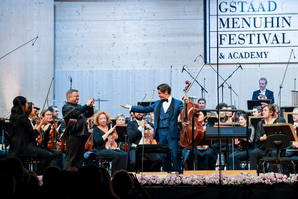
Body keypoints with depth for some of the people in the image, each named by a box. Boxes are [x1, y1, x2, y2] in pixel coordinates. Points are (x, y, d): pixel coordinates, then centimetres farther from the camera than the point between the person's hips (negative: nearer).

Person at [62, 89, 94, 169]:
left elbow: (89, 114, 18)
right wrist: (87, 105, -22)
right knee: (71, 158, -5)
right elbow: (76, 113, -23)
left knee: (79, 158, 9)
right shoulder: (66, 107, -5)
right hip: (73, 135, -8)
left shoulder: (79, 106, 20)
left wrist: (90, 106, 0)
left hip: (82, 135, 8)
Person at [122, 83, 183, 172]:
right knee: (163, 155, 7)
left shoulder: (177, 103, 2)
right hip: (160, 132, 5)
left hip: (172, 132, -5)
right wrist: (130, 107, 19)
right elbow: (145, 109, 20)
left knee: (174, 154, -7)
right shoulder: (158, 103, 16)